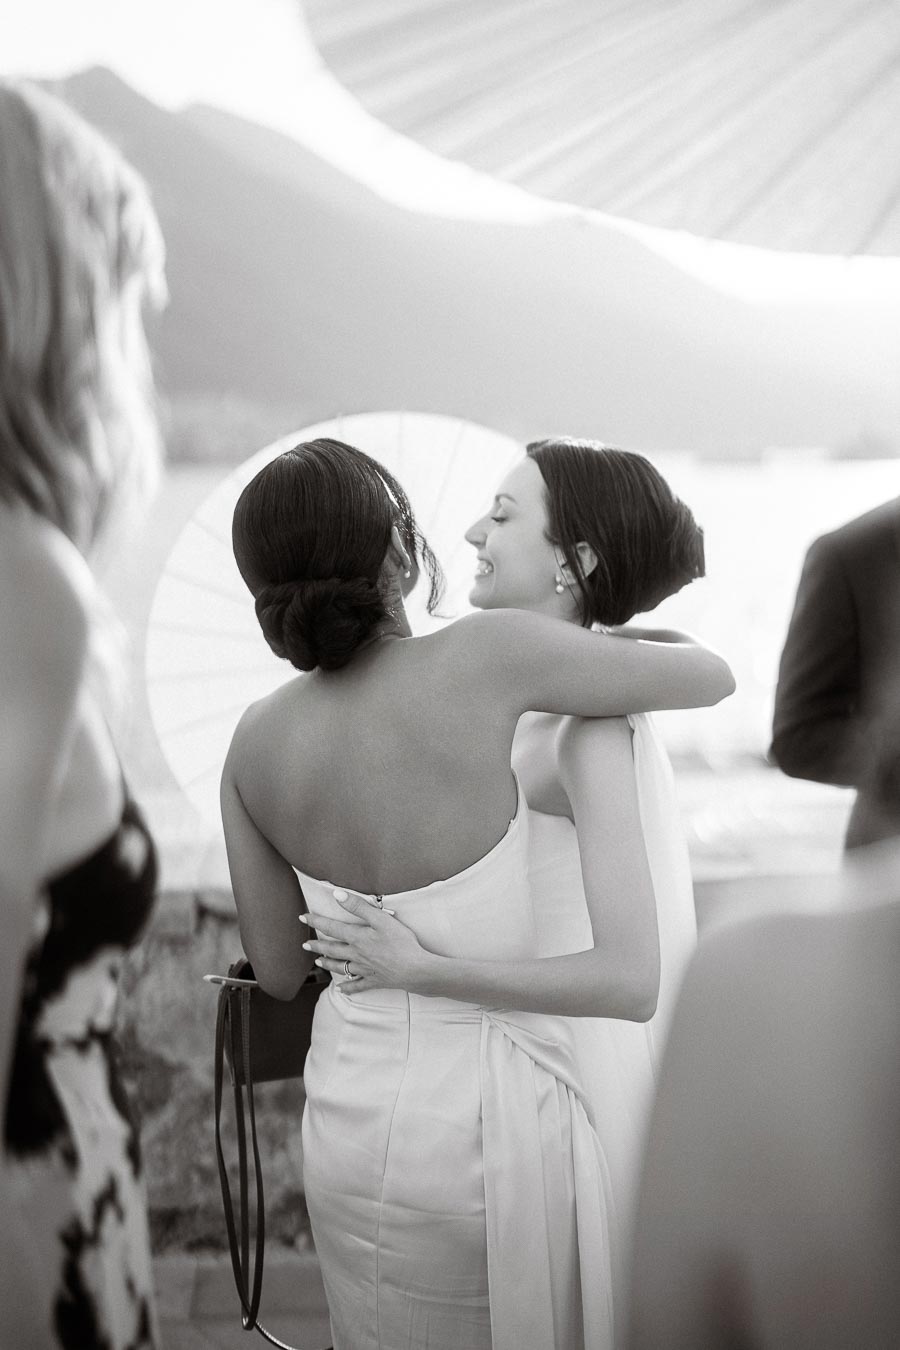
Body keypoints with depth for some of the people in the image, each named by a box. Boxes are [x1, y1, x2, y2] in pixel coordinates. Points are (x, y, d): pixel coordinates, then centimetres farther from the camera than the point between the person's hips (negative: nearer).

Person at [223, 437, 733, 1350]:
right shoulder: (487, 656, -22)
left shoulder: (255, 742, -9)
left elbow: (276, 970, 2)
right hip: (488, 1112, -4)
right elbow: (713, 675, -9)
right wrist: (612, 642, 11)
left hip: (349, 1109, 4)